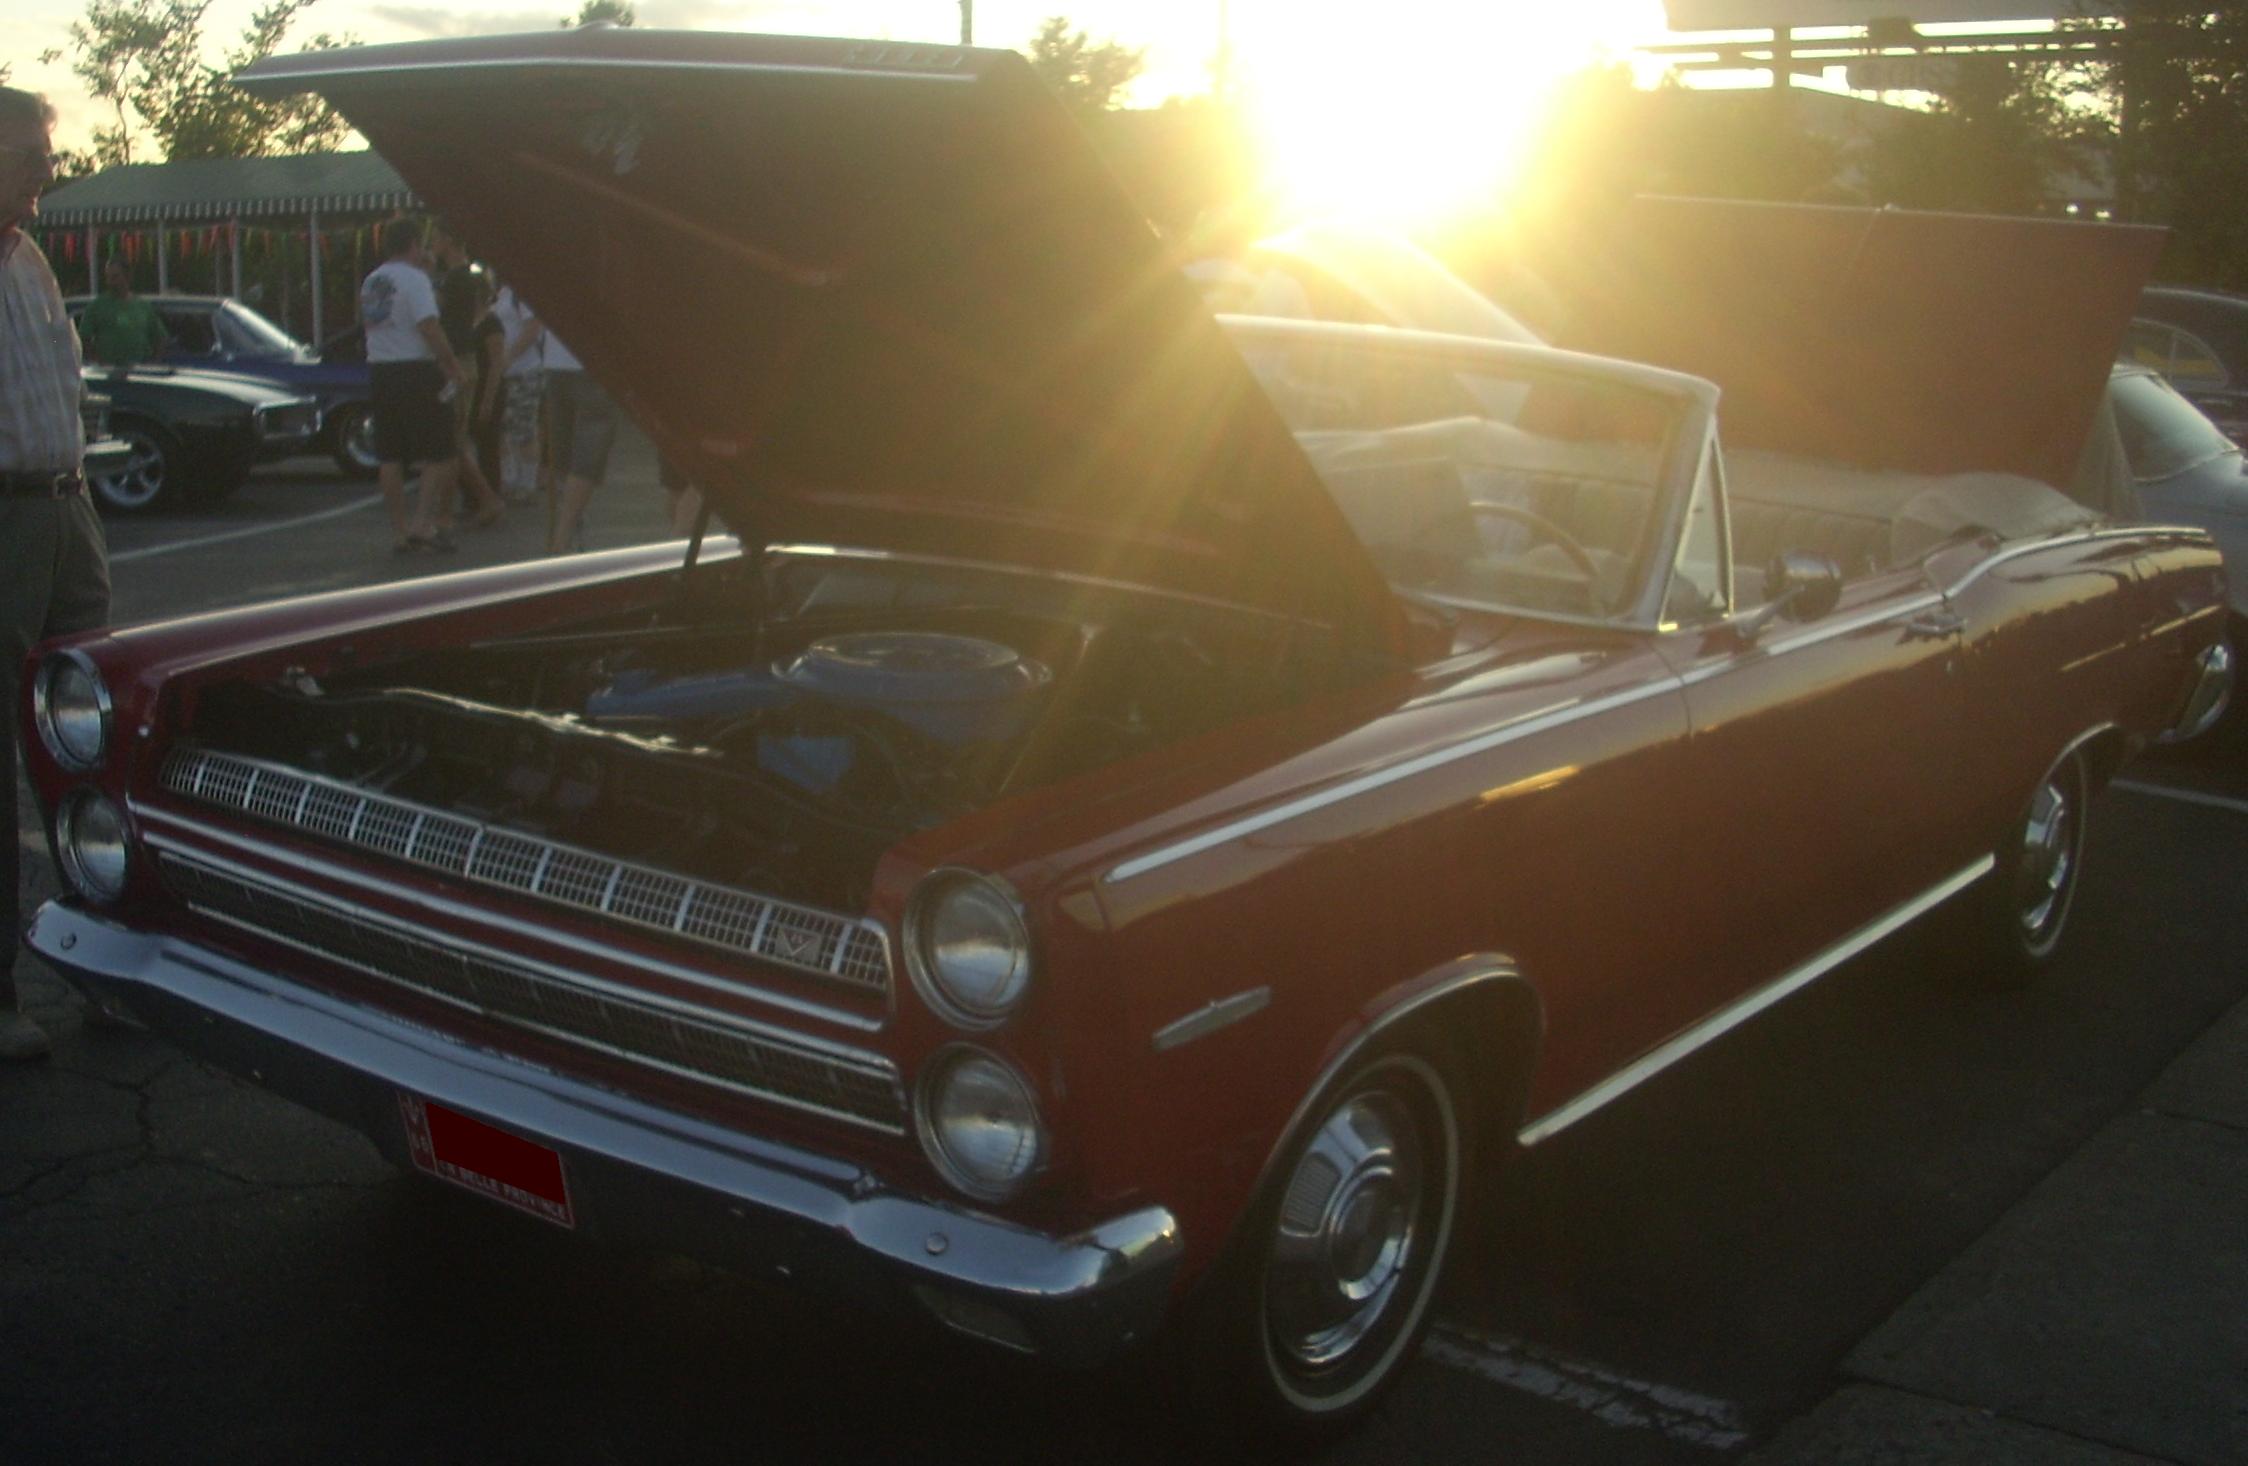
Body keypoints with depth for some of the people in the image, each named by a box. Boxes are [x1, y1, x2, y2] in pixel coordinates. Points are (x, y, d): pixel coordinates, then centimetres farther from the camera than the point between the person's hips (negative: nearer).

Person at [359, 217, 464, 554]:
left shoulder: (370, 282, 13)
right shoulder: (414, 279, -10)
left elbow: (366, 323, 18)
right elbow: (428, 327, -19)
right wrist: (452, 365, -10)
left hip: (379, 372, 7)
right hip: (415, 371, -7)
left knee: (389, 457, 8)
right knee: (439, 451, -1)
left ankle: (400, 529, 11)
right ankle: (424, 522, -12)